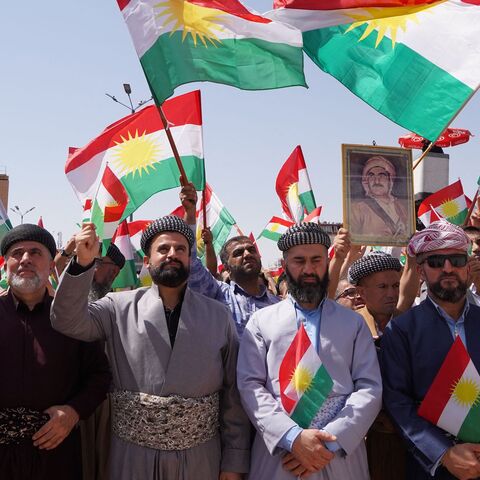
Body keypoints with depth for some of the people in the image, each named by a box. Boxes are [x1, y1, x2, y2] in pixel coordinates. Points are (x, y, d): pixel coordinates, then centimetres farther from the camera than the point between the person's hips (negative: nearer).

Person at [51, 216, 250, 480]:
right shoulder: (120, 307, 1)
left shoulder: (218, 315, 2)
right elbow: (68, 321, -13)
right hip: (132, 455, 0)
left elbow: (233, 394, 2)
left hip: (200, 457, 1)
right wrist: (84, 262, -25)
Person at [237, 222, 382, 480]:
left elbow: (370, 388, 0)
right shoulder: (261, 321, 5)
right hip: (277, 454, -1)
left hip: (341, 455, 1)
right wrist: (292, 436, -17)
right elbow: (250, 385, -4)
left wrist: (332, 442, -13)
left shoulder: (354, 323, 8)